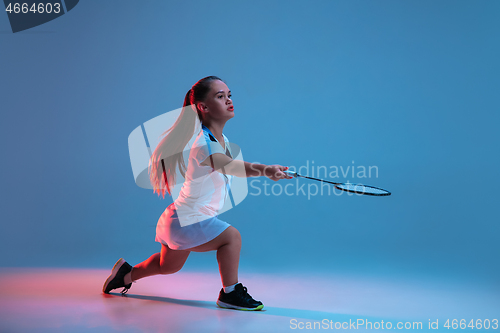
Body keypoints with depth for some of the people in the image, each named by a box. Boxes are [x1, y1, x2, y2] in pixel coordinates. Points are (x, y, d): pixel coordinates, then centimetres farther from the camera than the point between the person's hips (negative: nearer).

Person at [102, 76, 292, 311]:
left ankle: (126, 273, 51)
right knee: (231, 236, -24)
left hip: (179, 220, 10)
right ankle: (229, 293, -7)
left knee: (167, 266, 30)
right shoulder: (203, 144, -30)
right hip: (185, 221, -10)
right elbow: (231, 167, -50)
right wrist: (265, 171, -66)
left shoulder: (222, 140, 1)